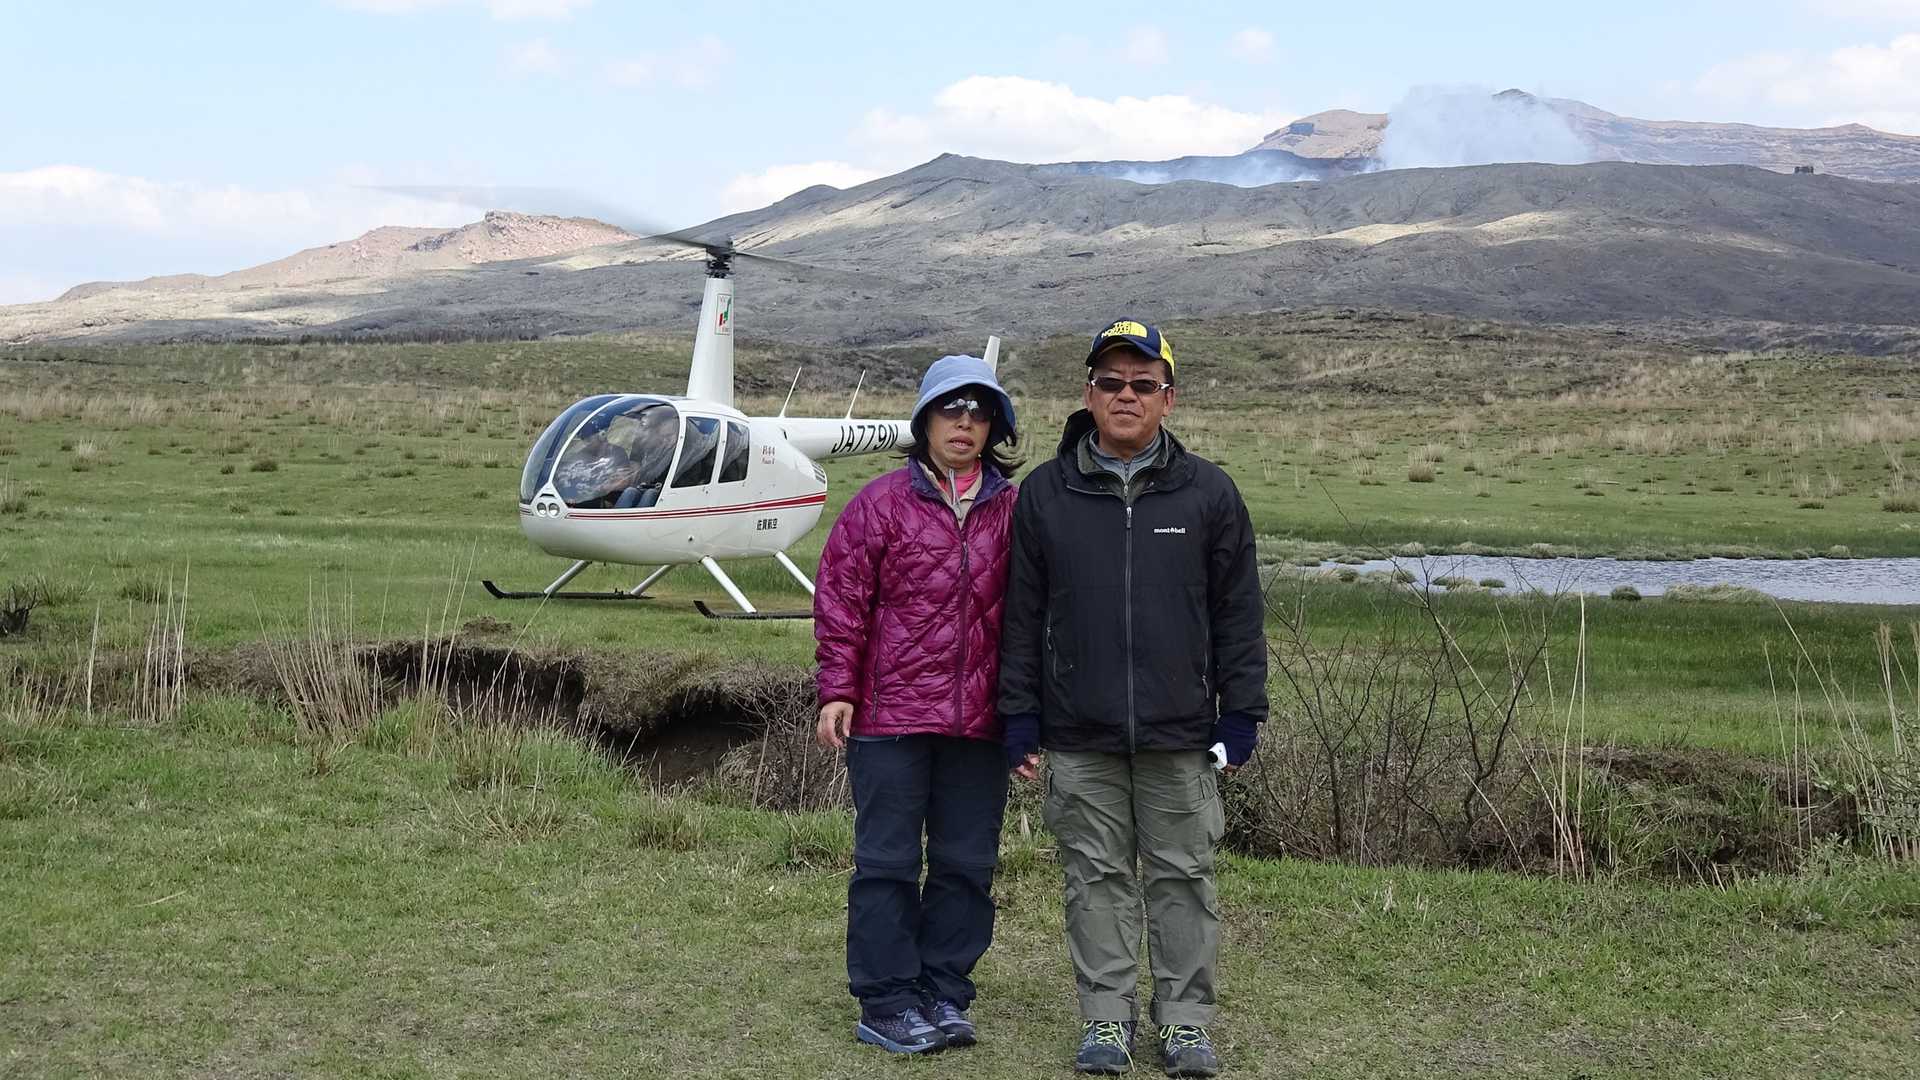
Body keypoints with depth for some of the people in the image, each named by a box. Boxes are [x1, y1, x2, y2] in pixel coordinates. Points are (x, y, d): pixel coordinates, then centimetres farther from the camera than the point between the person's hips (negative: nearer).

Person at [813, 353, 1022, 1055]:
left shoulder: (1012, 511, 8)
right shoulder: (880, 504, -1)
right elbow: (841, 601, -1)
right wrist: (838, 691, -5)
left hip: (979, 723, 4)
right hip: (890, 715, -3)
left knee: (967, 863, 10)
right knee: (887, 862, 3)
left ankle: (944, 994, 22)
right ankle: (887, 1004, 12)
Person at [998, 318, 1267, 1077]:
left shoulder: (1207, 493, 4)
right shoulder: (1044, 494, 5)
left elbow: (1238, 611, 6)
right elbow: (1021, 615, 6)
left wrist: (1242, 711, 2)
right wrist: (1018, 715, 3)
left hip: (1180, 733, 0)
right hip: (1078, 737, 0)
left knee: (1182, 875, 6)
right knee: (1097, 877, 7)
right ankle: (1106, 1019, 18)